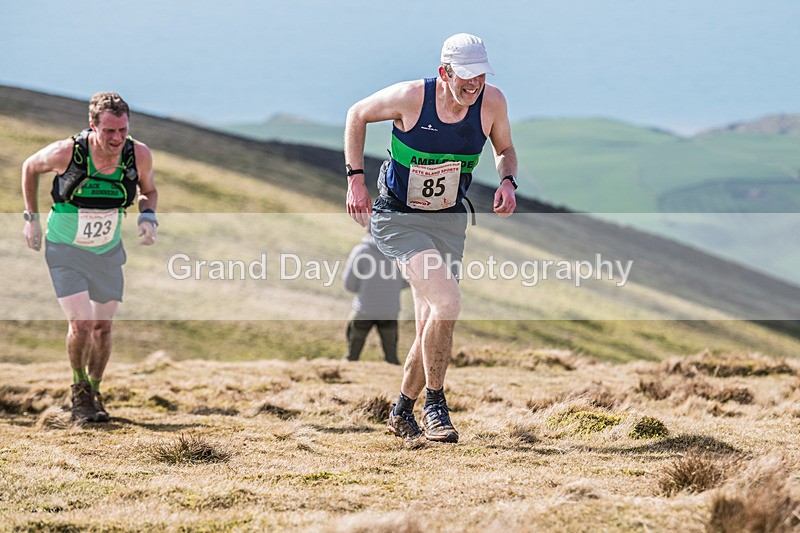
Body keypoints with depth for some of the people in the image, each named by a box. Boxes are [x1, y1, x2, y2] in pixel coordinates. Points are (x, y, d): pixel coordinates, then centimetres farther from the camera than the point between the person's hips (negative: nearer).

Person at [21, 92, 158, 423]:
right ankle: (79, 392, 11)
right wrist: (31, 218, 0)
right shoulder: (66, 153, -26)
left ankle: (94, 394, 30)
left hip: (108, 251, 3)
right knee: (82, 324, -14)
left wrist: (148, 215, -16)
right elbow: (30, 168, -3)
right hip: (65, 250, -3)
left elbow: (148, 190, 5)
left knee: (103, 327, 6)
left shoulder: (139, 155, -18)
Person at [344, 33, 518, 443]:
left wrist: (507, 182, -12)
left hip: (448, 220, 5)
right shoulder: (409, 98, -21)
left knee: (431, 328, 5)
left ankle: (402, 412, 28)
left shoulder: (492, 102, -11)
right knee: (447, 303, -24)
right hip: (397, 219, -5)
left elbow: (505, 150, 9)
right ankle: (434, 406, -8)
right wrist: (355, 179, -8)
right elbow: (357, 115, -2)